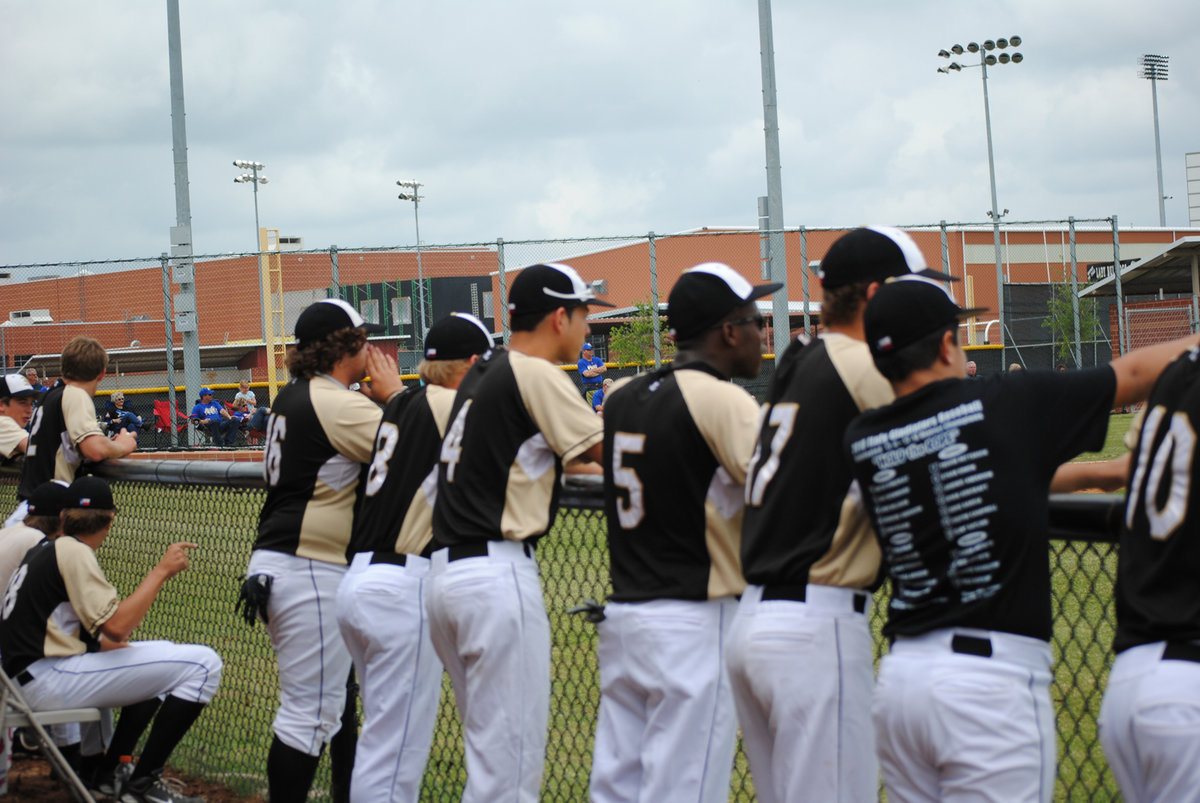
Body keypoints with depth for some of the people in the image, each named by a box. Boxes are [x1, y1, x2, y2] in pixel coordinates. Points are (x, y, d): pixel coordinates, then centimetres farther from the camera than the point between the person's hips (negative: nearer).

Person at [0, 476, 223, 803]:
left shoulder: (44, 549, 19)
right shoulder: (73, 551, -10)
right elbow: (116, 626, -19)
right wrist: (161, 571, -12)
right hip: (49, 681, -10)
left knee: (162, 656, 29)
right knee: (202, 663, -14)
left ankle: (105, 771, 23)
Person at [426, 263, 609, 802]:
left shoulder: (481, 375, 17)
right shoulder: (536, 374, -9)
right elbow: (608, 452, -7)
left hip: (445, 571, 9)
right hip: (497, 572, -9)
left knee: (490, 744, 17)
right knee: (511, 758, -6)